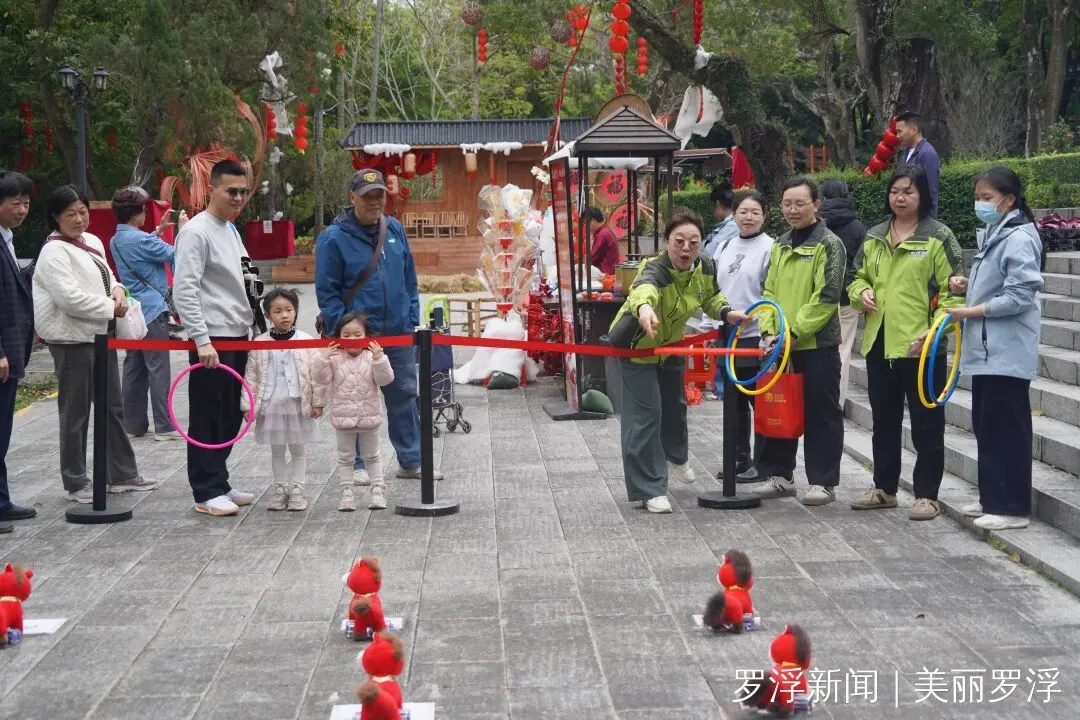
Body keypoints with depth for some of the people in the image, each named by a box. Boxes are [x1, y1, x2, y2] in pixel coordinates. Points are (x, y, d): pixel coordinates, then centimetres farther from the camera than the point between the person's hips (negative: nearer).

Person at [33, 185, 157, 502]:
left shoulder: (92, 241, 11)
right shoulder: (54, 252, -15)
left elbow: (107, 276, 22)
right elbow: (71, 298, -24)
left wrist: (117, 290, -1)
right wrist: (110, 308, -16)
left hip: (102, 335, 9)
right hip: (73, 340, -9)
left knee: (112, 407, 15)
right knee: (75, 413, 1)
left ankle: (122, 474, 25)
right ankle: (76, 483, 10)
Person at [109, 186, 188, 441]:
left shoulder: (116, 241, 9)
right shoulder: (139, 239, -17)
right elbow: (173, 255, -10)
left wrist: (158, 231, 25)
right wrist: (182, 230, 2)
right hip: (152, 310, -9)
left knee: (134, 368, 12)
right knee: (158, 369, -6)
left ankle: (133, 424, 15)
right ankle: (164, 427, -5)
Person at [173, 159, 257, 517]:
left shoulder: (231, 230, 16)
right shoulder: (196, 232, -12)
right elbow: (184, 290, -19)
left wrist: (252, 324, 18)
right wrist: (202, 340, -24)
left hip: (237, 337, 9)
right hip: (212, 340, -9)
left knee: (230, 416, 13)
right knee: (208, 417, -3)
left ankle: (218, 483, 23)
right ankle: (207, 492, 2)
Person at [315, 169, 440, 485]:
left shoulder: (394, 228, 8)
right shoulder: (334, 238, -8)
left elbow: (409, 280, 14)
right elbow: (326, 291, -7)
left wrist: (412, 320, 9)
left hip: (398, 333, 5)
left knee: (405, 396, 10)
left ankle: (411, 460, 19)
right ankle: (358, 465, 16)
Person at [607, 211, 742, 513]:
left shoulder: (707, 267, -18)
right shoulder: (655, 269, -39)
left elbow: (711, 297, 4)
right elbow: (644, 286, -64)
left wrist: (727, 312, -16)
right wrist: (643, 307, -87)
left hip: (671, 343, 7)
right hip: (637, 345, -7)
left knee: (675, 404, 26)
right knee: (645, 414, -13)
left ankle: (676, 456, 56)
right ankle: (650, 490, -2)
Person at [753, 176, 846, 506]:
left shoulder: (829, 244, -7)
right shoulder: (781, 245, 14)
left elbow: (826, 298, -14)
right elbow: (769, 292, 14)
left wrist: (793, 331, -18)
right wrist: (769, 331, 0)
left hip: (817, 344, -7)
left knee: (821, 414, 0)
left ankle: (823, 481, 7)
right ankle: (779, 475, 22)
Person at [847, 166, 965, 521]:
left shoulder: (938, 237, -5)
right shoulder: (874, 238, 12)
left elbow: (953, 290, -9)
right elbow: (858, 276, 23)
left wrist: (934, 331, -20)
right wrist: (861, 293, -1)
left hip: (921, 347, -6)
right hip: (879, 343, 6)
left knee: (926, 423, 1)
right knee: (884, 420, 16)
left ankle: (926, 495, 9)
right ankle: (884, 488, 28)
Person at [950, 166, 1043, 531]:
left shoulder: (1018, 239, -15)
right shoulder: (992, 235, 14)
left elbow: (1020, 296, -20)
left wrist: (973, 311, -17)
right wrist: (971, 286, 5)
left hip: (1007, 352, -10)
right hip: (987, 349, 10)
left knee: (1007, 428, -4)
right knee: (986, 425, 14)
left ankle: (1012, 507, 2)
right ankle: (992, 498, 24)